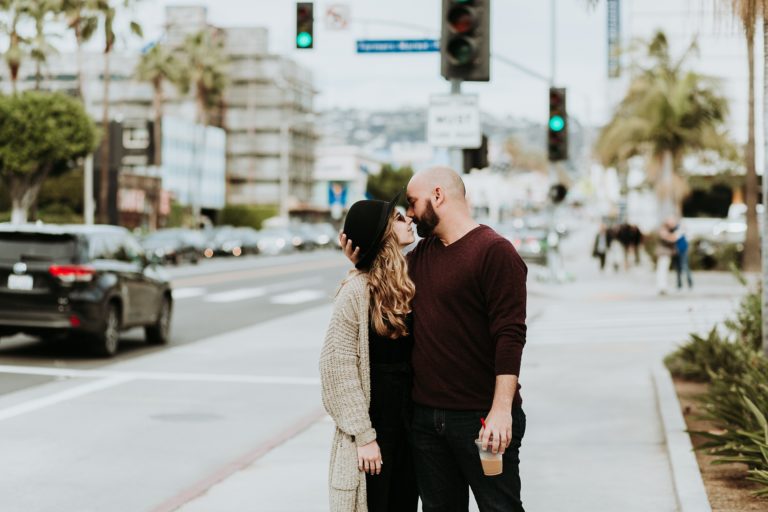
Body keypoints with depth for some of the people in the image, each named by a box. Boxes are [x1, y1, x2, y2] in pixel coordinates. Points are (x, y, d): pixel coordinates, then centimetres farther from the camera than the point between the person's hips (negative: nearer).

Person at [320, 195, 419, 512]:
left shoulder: (407, 282, 6)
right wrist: (363, 435, -17)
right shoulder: (358, 289, -14)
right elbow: (337, 363, -16)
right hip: (375, 420, -6)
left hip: (409, 420, 6)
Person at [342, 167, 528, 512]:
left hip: (480, 419, -7)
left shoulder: (494, 251, -11)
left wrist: (501, 409, -23)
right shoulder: (422, 253, 13)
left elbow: (510, 335, -17)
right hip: (425, 415, 7)